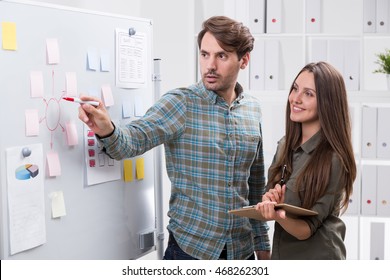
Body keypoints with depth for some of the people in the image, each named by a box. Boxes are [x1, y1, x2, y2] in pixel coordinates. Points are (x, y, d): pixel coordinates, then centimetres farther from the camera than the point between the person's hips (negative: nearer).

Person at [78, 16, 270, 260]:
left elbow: (256, 183, 12)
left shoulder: (253, 109, 4)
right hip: (191, 248, -3)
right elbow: (134, 140, -22)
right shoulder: (180, 103, -9)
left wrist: (262, 242, 14)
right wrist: (106, 130, -43)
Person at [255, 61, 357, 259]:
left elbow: (307, 229, -19)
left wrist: (280, 216, -37)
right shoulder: (285, 144, -3)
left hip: (317, 257, -5)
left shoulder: (334, 160, -20)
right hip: (281, 255, 5)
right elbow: (269, 211, 3)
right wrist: (269, 201, -18)